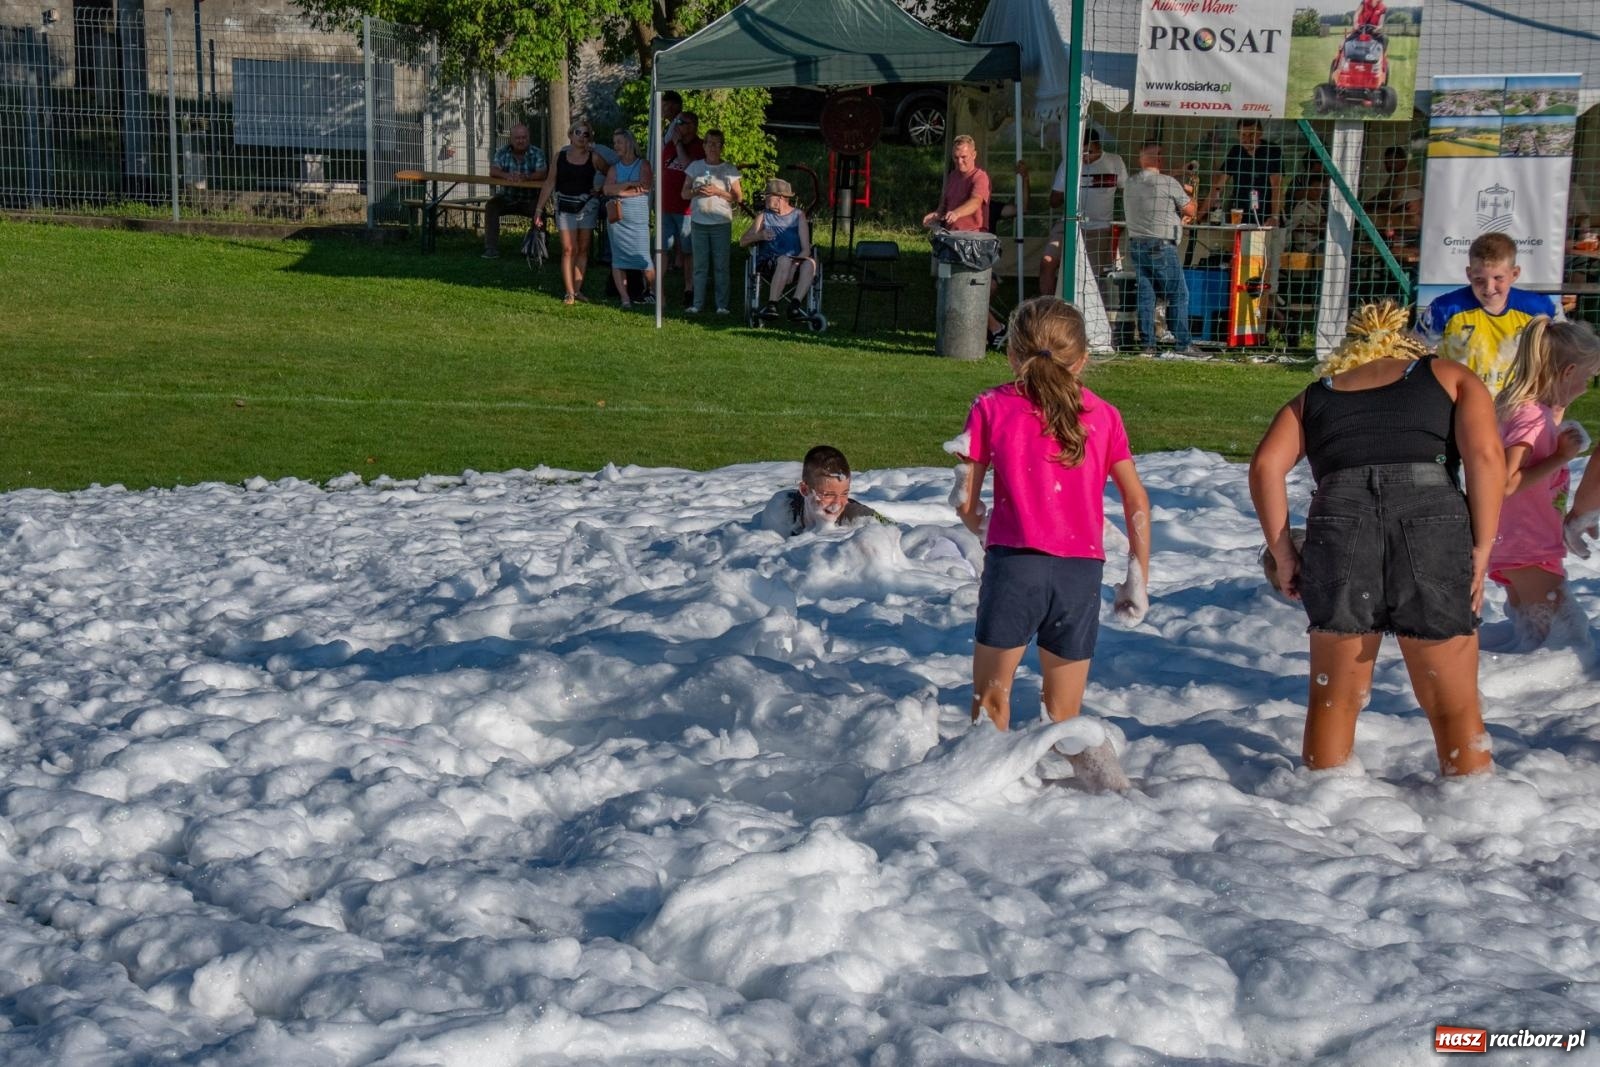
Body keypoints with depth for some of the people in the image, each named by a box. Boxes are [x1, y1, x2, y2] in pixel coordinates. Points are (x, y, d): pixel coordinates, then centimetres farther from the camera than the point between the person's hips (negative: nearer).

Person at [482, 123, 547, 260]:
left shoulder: (536, 153, -5)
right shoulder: (503, 152, -1)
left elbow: (542, 174, -20)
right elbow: (493, 171, -14)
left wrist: (526, 177, -41)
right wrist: (507, 175, -36)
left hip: (530, 199, -2)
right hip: (507, 198, 2)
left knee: (539, 207, -31)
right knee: (491, 205, -25)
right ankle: (491, 249, -24)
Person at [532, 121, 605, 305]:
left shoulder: (594, 158, 1)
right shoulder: (560, 156, 3)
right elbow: (550, 184, 5)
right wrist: (540, 208, 4)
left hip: (587, 206, 1)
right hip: (565, 207, -1)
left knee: (583, 249, 6)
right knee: (568, 249, -7)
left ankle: (578, 290, 12)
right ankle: (569, 292, -7)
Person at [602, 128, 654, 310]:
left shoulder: (643, 164, 5)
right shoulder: (614, 168, 15)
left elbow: (645, 187, -9)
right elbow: (608, 189, 0)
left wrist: (618, 190, -5)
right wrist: (629, 184, -12)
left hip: (638, 216, -4)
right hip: (617, 216, 4)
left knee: (643, 258, -11)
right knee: (618, 258, -1)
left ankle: (655, 293, 8)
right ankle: (625, 298, 1)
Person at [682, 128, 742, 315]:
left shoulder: (730, 170, 3)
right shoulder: (695, 167, 8)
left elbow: (738, 197, 1)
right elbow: (685, 193, 9)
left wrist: (718, 192, -12)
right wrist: (697, 191, -12)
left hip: (722, 223, -2)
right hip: (698, 222, 2)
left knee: (721, 266, -1)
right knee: (700, 266, 4)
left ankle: (722, 305, 2)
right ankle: (697, 303, 7)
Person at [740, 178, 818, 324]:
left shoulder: (798, 216, 14)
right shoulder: (764, 216, 17)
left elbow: (806, 248, 5)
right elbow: (743, 241, 12)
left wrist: (797, 261, -16)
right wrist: (759, 236, -9)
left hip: (795, 263, 1)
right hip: (769, 261, -1)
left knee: (810, 262, -33)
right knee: (785, 260, -37)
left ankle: (795, 305, -40)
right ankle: (771, 305, -41)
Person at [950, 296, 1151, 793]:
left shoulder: (991, 407, 3)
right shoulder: (1103, 416, 9)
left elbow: (966, 501, 3)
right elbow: (1137, 503, 7)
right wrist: (1138, 579, 14)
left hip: (1014, 562, -2)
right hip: (1082, 571, 2)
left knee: (991, 697, 9)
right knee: (1064, 716, 13)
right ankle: (1091, 754, -15)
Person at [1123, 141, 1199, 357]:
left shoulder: (1130, 184, 8)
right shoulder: (1169, 183, -11)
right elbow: (1190, 211, -2)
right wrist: (1190, 195, 19)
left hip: (1136, 244, 6)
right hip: (1162, 246, -6)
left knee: (1145, 295, 8)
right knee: (1178, 295, 1)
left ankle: (1147, 343, 6)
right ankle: (1184, 343, 0)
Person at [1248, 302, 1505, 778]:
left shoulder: (1315, 395, 27)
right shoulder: (1451, 377, 23)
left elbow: (1266, 465, 9)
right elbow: (1484, 453, 4)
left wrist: (1283, 553, 12)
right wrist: (1481, 550, 4)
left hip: (1337, 517, 1)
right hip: (1433, 516, -1)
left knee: (1334, 697, 15)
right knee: (1454, 705, 9)